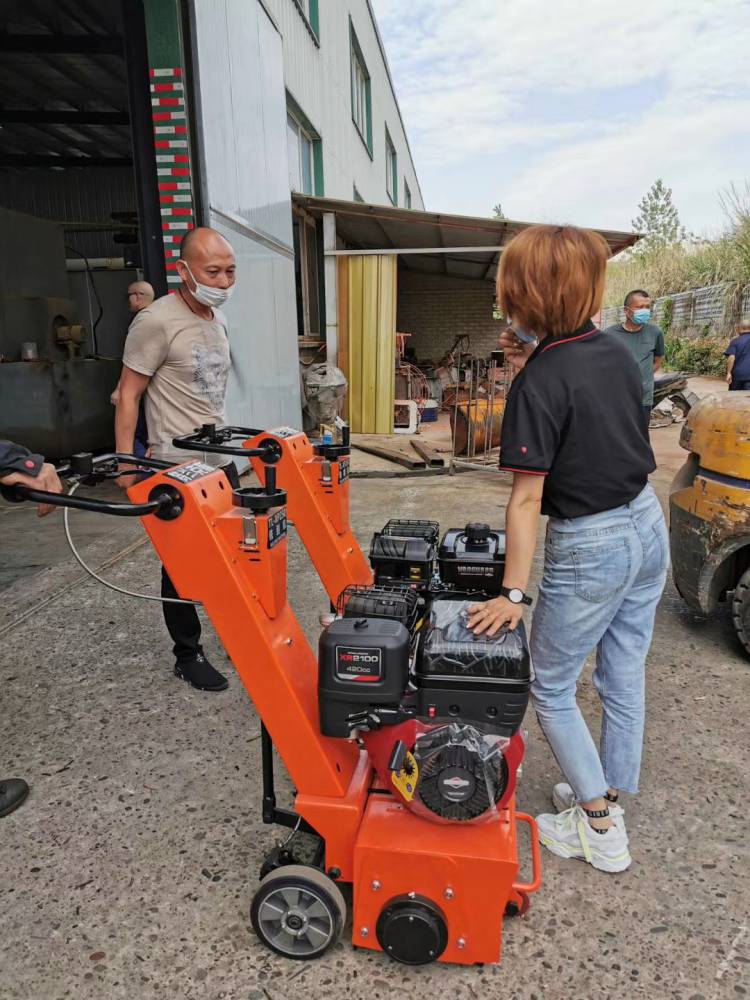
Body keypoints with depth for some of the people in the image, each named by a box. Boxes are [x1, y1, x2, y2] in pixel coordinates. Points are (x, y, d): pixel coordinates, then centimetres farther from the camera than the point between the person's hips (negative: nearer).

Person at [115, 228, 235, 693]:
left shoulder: (218, 318, 10)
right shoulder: (157, 322, -15)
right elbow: (129, 394, -13)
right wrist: (125, 460, -18)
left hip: (220, 460, 8)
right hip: (177, 466, -7)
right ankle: (188, 655, 20)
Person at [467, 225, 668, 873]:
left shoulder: (540, 382, -20)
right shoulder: (618, 353, 2)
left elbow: (527, 498, -22)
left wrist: (513, 593, -18)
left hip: (589, 548, -8)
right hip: (648, 526, 8)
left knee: (551, 688, 11)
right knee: (624, 676, 20)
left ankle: (601, 829, 24)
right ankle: (609, 797, 39)